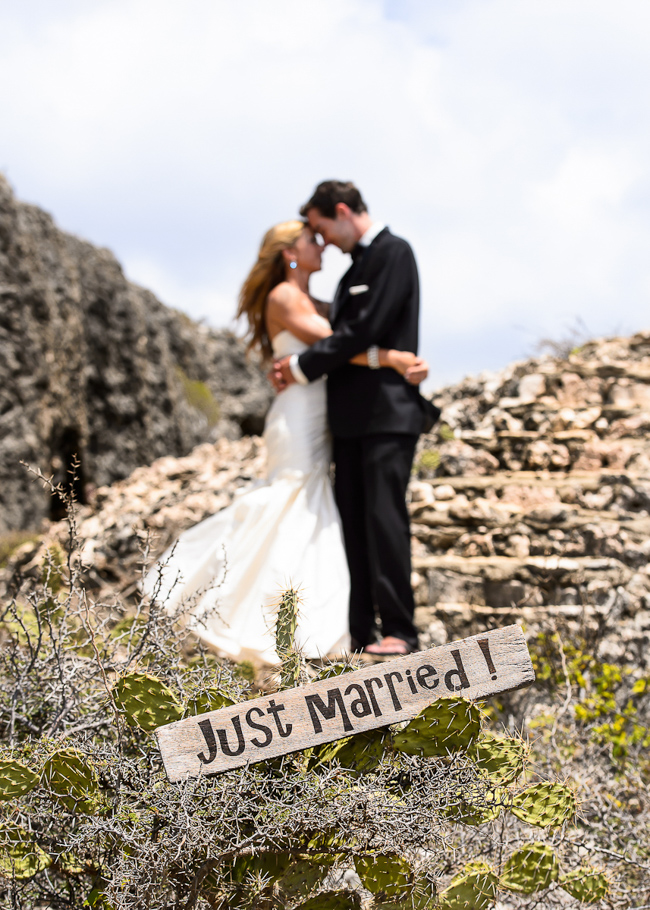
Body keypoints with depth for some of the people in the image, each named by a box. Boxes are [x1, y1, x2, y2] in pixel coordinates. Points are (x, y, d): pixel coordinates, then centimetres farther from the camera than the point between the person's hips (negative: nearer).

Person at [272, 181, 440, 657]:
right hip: (353, 416, 9)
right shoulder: (358, 264, 21)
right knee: (353, 523, 7)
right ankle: (358, 631, 9)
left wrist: (304, 365, -9)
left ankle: (399, 631, -9)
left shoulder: (393, 252, -7)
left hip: (388, 411, -9)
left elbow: (365, 330, -16)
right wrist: (297, 365, 6)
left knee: (385, 517, -11)